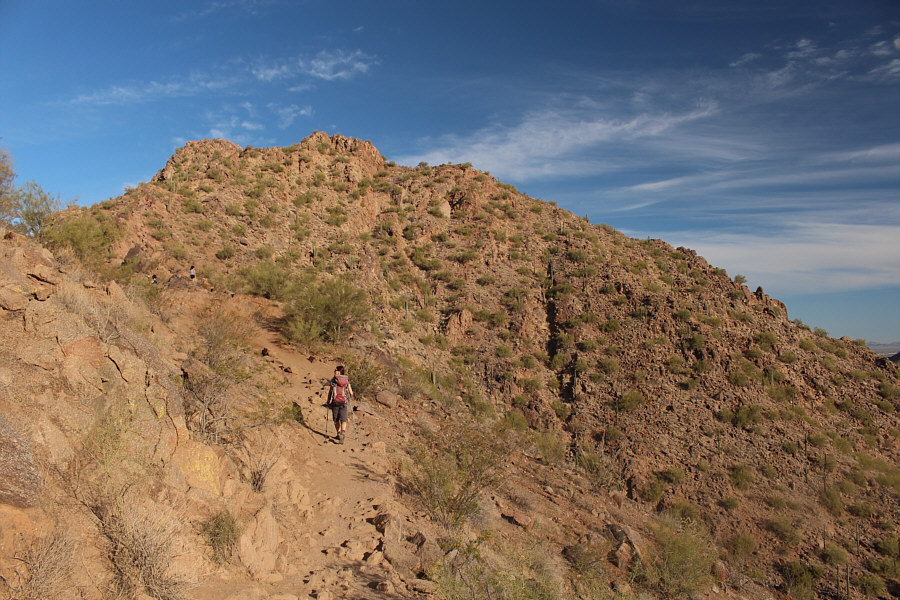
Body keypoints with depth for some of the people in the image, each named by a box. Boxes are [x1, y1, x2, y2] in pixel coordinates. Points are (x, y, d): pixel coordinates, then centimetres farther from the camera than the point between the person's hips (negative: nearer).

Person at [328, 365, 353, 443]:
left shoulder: (333, 379, -2)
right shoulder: (347, 380, 6)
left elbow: (330, 391, -6)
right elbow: (351, 392, 6)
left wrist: (328, 401, 8)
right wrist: (351, 397, 28)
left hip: (335, 402, -1)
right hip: (343, 402, 2)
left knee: (336, 419, 15)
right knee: (343, 420, 0)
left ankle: (339, 434, 22)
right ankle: (342, 433, -22)